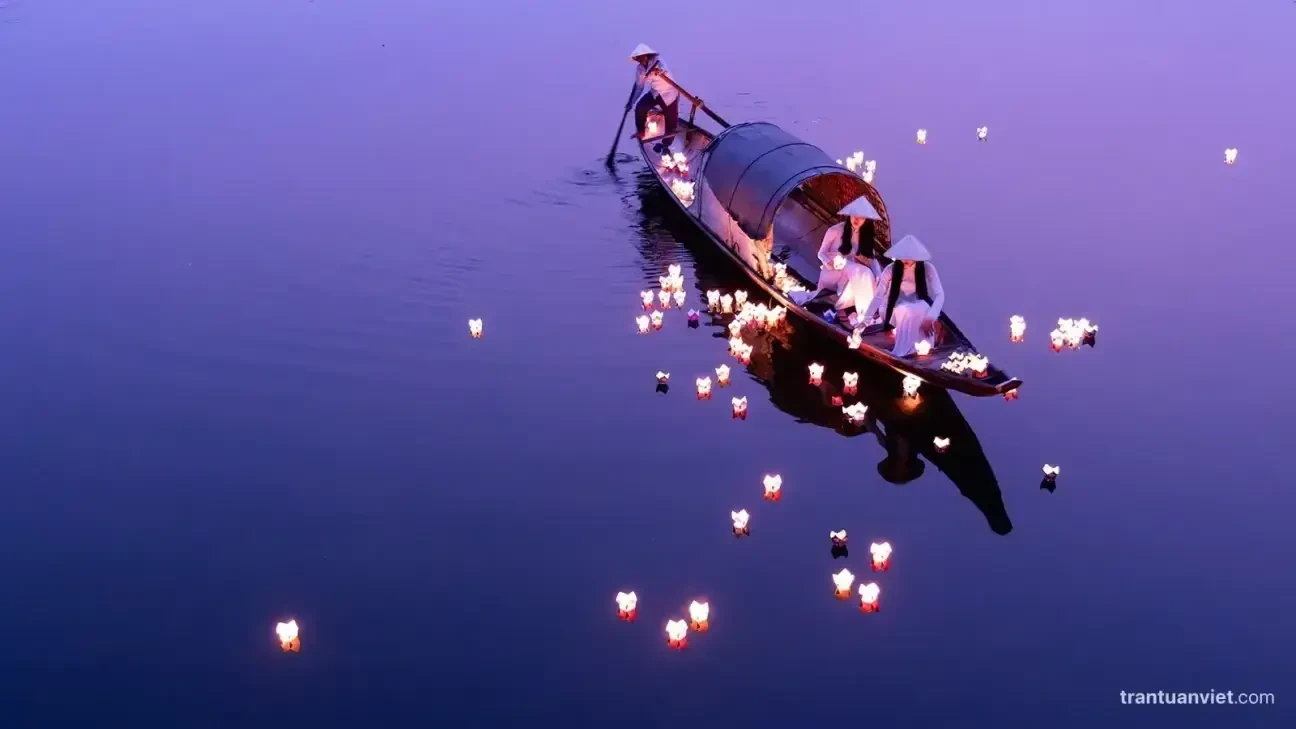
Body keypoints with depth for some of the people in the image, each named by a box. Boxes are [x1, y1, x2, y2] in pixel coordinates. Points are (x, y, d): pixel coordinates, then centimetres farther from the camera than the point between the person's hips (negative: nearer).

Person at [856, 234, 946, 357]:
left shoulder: (927, 268, -15)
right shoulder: (891, 270, -14)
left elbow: (939, 295, -20)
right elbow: (878, 297, -15)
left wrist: (930, 317, -37)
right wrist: (865, 319, -26)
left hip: (920, 310, 1)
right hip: (896, 311, -1)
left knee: (923, 308, -35)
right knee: (906, 311, -35)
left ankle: (903, 351, -32)